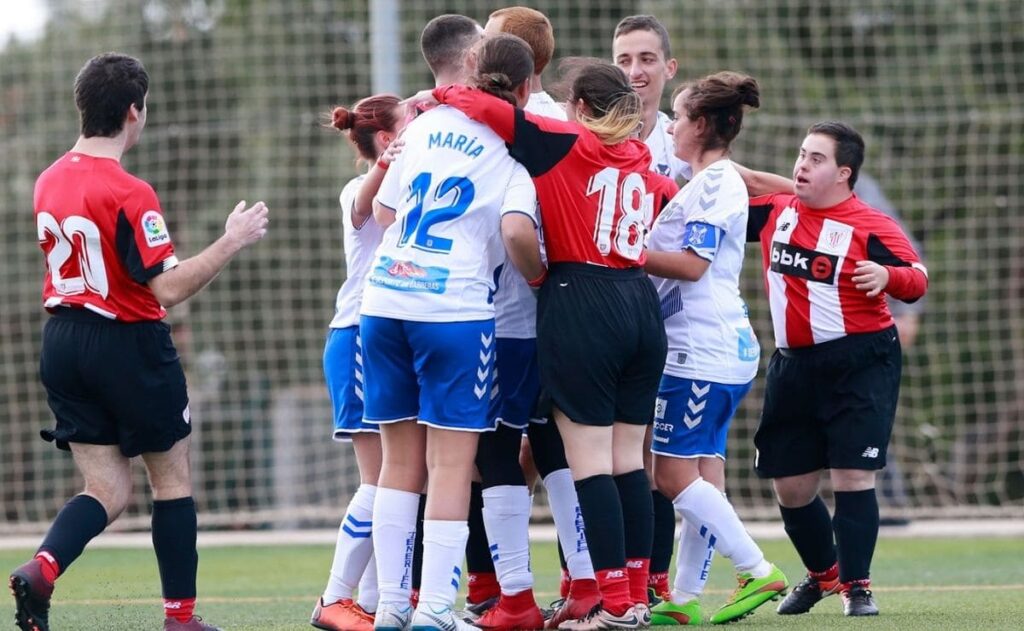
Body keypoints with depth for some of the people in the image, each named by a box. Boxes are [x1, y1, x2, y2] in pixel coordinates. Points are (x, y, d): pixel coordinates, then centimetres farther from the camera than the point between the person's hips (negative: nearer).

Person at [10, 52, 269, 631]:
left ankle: (41, 570, -17)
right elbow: (169, 288, -22)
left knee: (108, 489, 8)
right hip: (127, 345, -7)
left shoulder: (50, 181, 5)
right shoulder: (129, 193, -19)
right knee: (173, 478, 10)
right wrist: (231, 243, -16)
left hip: (63, 342, 7)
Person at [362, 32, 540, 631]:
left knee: (401, 459, 12)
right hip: (454, 308, -5)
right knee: (452, 463, -1)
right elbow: (517, 231, -19)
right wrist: (540, 275, -1)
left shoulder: (426, 123, 12)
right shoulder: (512, 154, -3)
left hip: (385, 298, 5)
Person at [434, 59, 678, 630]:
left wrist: (444, 97, 3)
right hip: (641, 306, 6)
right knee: (628, 459, 10)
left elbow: (491, 111, -14)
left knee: (591, 460, -5)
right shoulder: (643, 166, 14)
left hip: (579, 304, -6)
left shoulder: (566, 143, -4)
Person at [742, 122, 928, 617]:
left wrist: (887, 276, -41)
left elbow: (917, 279, -20)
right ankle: (823, 572, 33)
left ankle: (856, 585, 2)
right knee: (790, 486, 9)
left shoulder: (870, 226, -11)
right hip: (793, 366, 5)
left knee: (852, 475, -12)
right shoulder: (774, 212, 5)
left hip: (860, 363, -5)